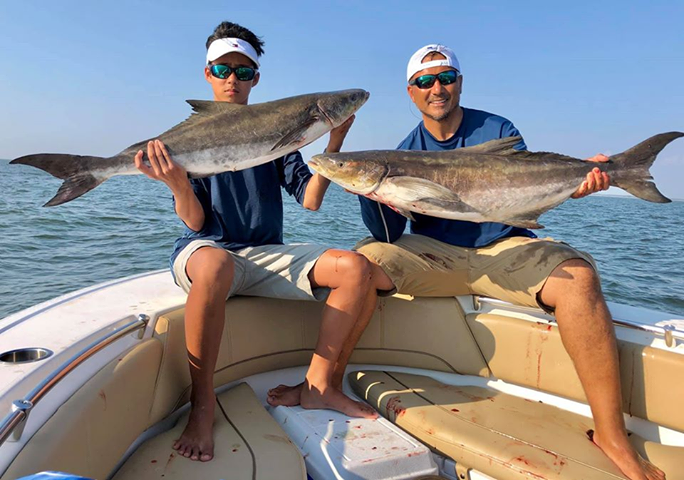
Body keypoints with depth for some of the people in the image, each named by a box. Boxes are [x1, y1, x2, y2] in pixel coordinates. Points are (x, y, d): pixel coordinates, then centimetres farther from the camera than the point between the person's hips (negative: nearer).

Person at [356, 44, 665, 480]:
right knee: (366, 257, -27)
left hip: (503, 250, 0)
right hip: (432, 255, 1)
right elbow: (389, 235, -1)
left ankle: (611, 436, -21)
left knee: (576, 274, -30)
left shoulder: (498, 131, 7)